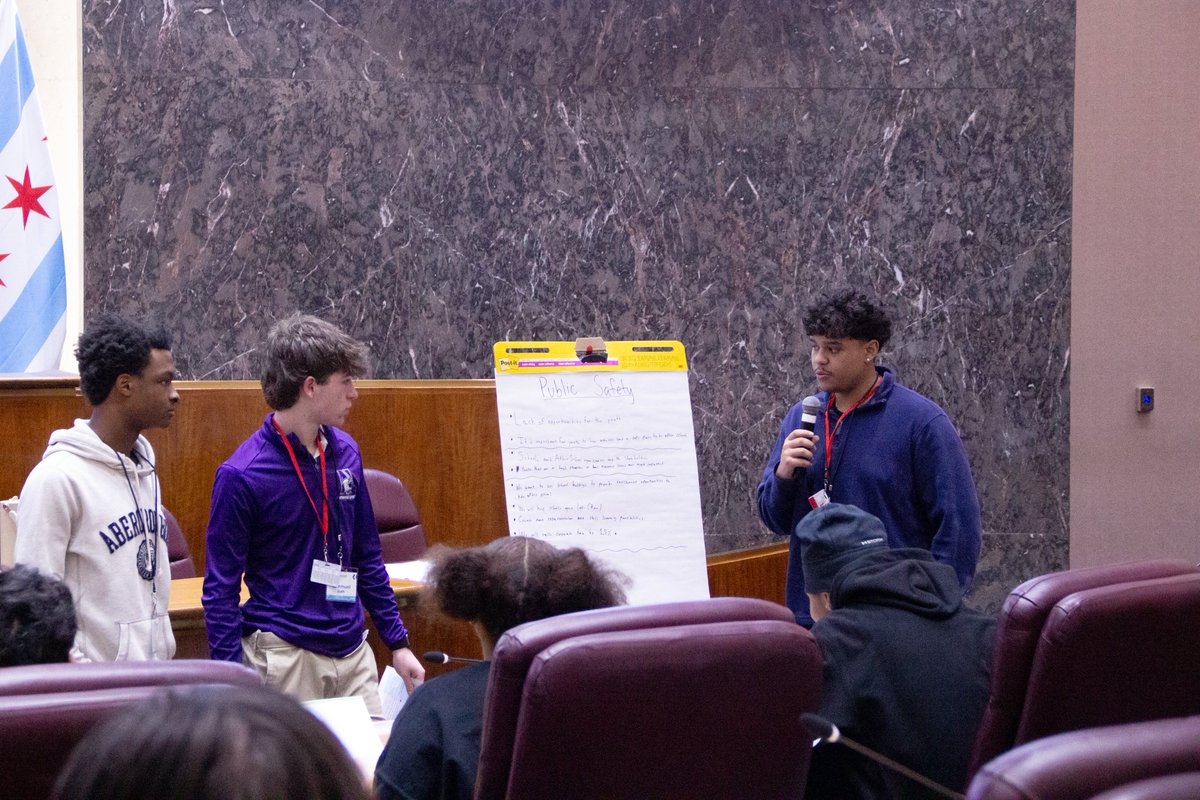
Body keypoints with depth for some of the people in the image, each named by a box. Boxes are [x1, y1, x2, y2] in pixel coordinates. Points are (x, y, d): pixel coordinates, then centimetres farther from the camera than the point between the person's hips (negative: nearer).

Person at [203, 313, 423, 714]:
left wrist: (398, 642, 15)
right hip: (284, 657, -6)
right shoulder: (241, 475, -12)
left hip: (354, 653, 6)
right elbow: (220, 588, -8)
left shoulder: (345, 452, 7)